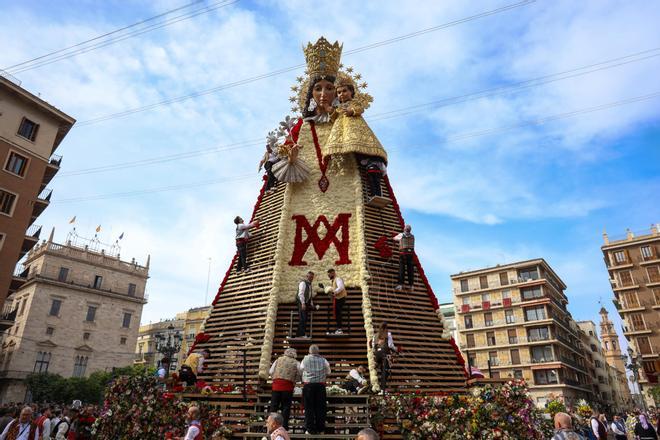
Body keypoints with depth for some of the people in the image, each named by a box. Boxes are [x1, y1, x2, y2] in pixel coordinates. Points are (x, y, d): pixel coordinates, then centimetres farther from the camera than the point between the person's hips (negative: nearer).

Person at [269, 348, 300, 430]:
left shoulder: (278, 359, 12)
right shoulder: (296, 363, 7)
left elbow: (271, 372, 10)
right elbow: (299, 375, 2)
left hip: (276, 384, 2)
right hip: (288, 386, -2)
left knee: (274, 405, 9)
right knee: (286, 406, 6)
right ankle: (284, 425, 7)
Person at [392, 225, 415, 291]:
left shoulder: (401, 235, 1)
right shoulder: (412, 236, 11)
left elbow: (395, 238, 21)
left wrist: (393, 238, 46)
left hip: (403, 253, -3)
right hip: (410, 253, 3)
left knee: (401, 269, -5)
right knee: (410, 269, 4)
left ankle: (400, 284, -13)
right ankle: (410, 285, 4)